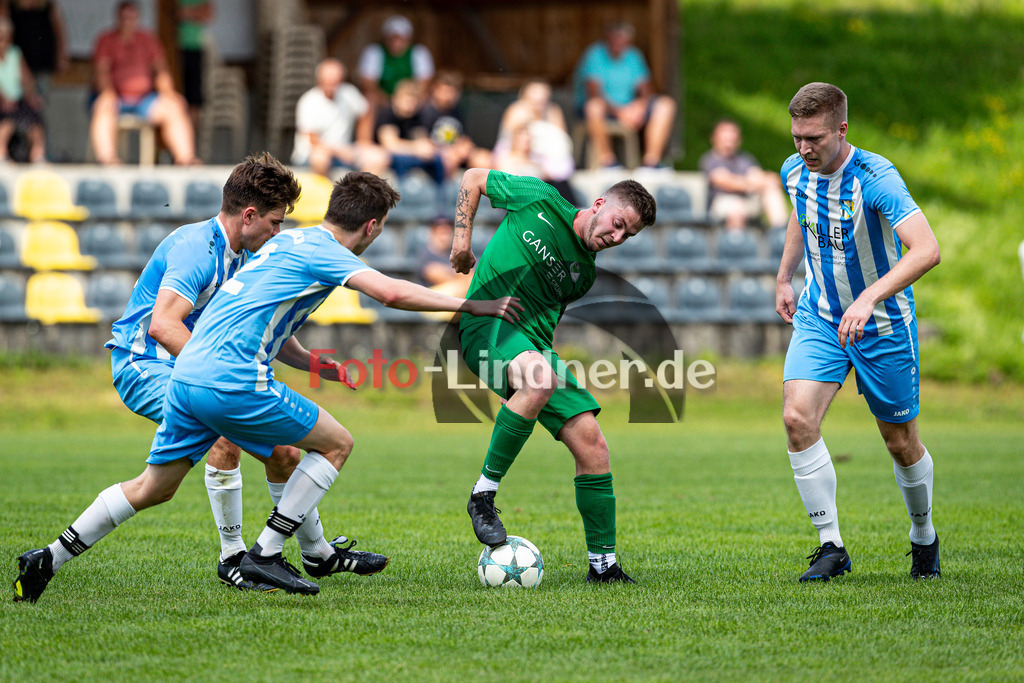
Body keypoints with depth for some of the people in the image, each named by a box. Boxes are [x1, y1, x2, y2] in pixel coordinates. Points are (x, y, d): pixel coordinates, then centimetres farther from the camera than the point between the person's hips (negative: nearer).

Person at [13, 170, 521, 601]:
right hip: (233, 384, -9)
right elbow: (392, 293, -19)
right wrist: (471, 306, -12)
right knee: (336, 443, 5)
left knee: (151, 489, 20)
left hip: (186, 378, 9)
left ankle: (49, 559, 16)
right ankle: (264, 556, 3)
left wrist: (317, 366, 23)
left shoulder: (291, 242, 22)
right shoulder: (324, 252, -5)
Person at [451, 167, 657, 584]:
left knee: (592, 445, -7)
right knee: (539, 380, -39)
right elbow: (473, 178, 9)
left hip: (536, 345, 6)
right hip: (487, 325, -6)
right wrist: (462, 237, 1)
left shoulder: (584, 273, 13)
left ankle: (603, 563, 4)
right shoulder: (540, 201, -1)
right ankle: (484, 493, -27)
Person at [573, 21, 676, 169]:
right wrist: (619, 112, -31)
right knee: (594, 104, -41)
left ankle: (651, 159, -21)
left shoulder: (634, 56, 7)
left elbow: (647, 90, 6)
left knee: (666, 104, -16)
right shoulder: (595, 55, -11)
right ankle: (605, 159, -31)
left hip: (628, 108, 5)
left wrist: (640, 104, -19)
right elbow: (593, 92, -21)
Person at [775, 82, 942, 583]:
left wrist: (870, 298, -49)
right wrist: (784, 278, 23)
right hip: (819, 317, 4)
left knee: (900, 442, 7)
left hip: (883, 323, -4)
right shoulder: (795, 172, -7)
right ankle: (830, 546, -9)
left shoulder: (876, 177, -26)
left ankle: (923, 536, 35)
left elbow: (927, 250, -38)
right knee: (797, 417, -18)